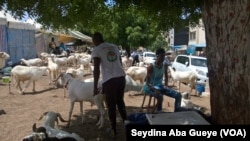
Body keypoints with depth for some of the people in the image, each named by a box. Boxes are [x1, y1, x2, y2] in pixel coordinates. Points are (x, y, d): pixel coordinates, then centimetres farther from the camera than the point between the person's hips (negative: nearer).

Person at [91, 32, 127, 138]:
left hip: (109, 80, -5)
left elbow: (96, 69, -9)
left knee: (111, 106, 8)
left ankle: (113, 130, 18)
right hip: (121, 77, 6)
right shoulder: (114, 47, 17)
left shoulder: (96, 50, -1)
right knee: (120, 101, 23)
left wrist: (95, 87, -5)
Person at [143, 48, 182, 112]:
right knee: (160, 96, -38)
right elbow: (147, 82, -20)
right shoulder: (151, 66, -19)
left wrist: (166, 85, -1)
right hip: (150, 87, -6)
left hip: (160, 86, 7)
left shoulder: (165, 65, -1)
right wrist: (155, 90, -36)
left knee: (178, 95, -5)